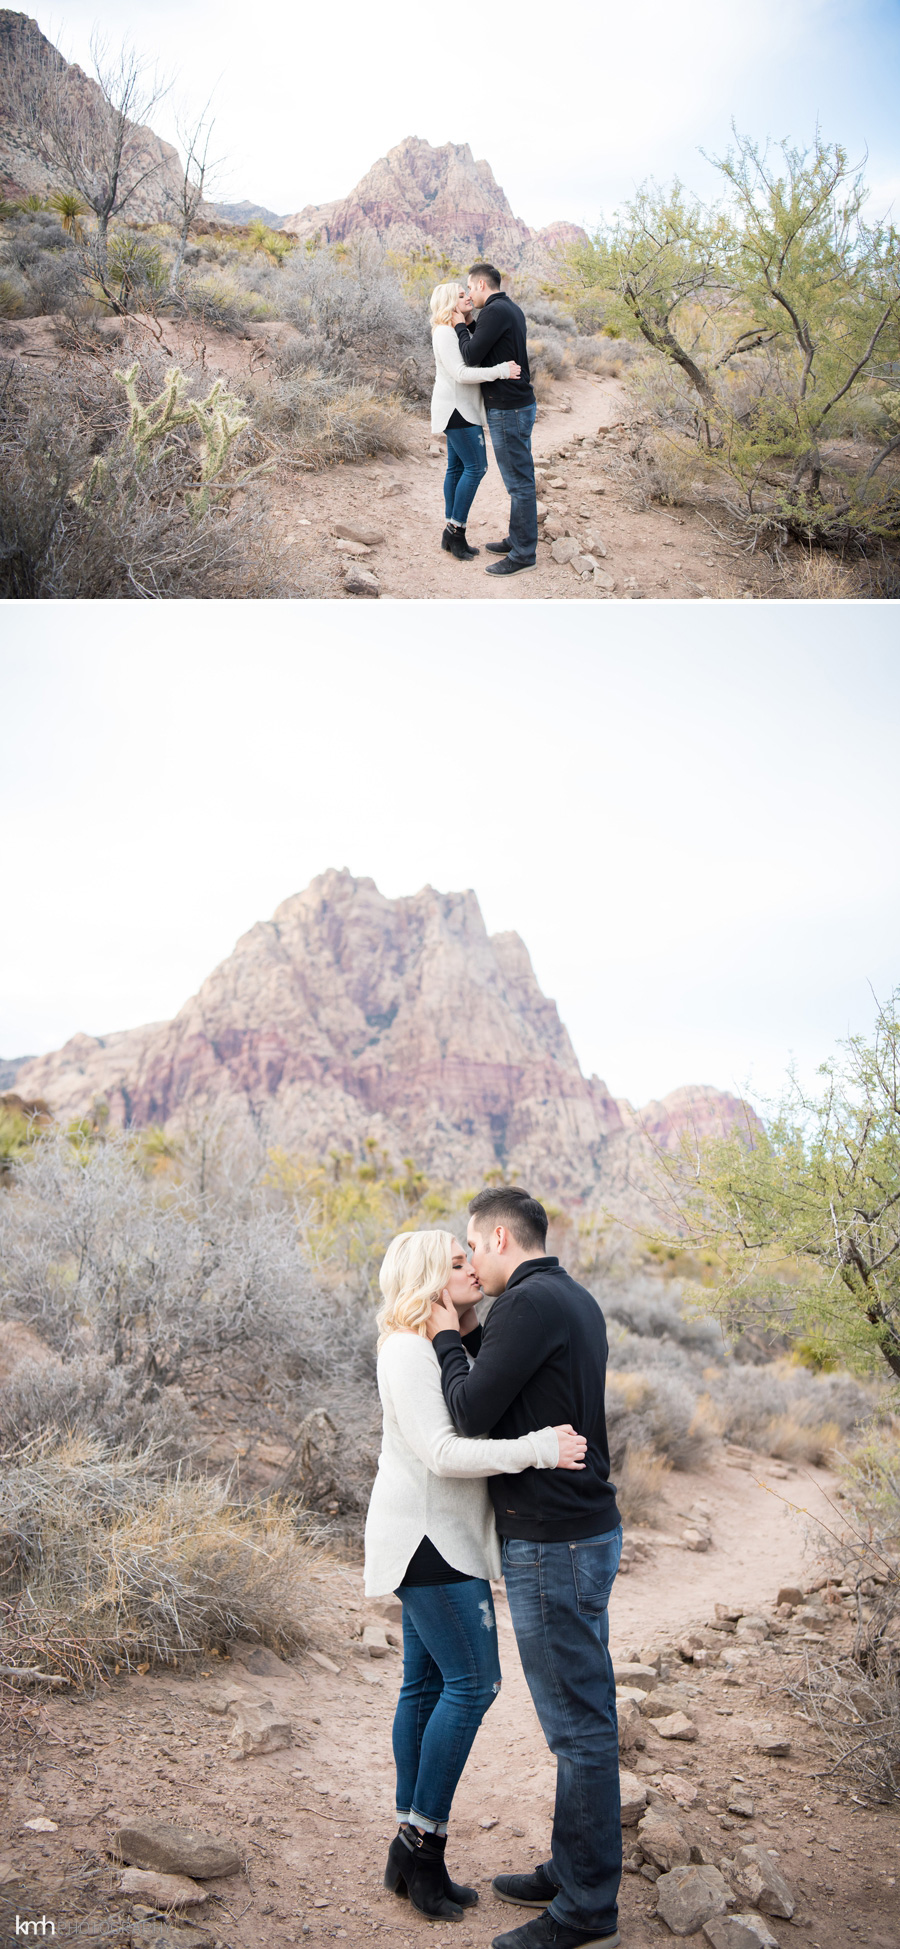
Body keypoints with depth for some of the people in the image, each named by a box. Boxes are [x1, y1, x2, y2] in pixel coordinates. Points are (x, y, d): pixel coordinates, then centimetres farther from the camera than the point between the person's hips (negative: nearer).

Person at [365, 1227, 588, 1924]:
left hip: (441, 1538, 9)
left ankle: (413, 1852, 18)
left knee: (427, 1684, 11)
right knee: (473, 1682, -8)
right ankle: (423, 1839, 2)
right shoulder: (408, 1350, -17)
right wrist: (539, 1448, -30)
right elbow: (441, 1453, -25)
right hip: (427, 1536, -9)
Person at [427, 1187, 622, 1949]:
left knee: (578, 1724, -2)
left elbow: (471, 1412, -18)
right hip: (583, 1532, 10)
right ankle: (571, 1872, 29)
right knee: (583, 1717, 17)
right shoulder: (575, 1300, 12)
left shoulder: (530, 1302, -18)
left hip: (553, 1544, -10)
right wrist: (468, 1333, 8)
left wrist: (445, 1340, -3)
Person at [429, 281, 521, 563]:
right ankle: (456, 529, -6)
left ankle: (452, 534, 11)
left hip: (465, 408, 10)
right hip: (455, 409, -10)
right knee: (476, 466, -12)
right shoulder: (444, 333, -15)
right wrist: (501, 371, -27)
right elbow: (460, 373, -23)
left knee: (457, 468, 9)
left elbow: (473, 365, 21)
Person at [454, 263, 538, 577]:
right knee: (518, 481, 16)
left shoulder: (495, 311, -16)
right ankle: (516, 540, 26)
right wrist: (470, 325, 12)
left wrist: (461, 326, -2)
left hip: (509, 410, -10)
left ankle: (524, 554, -3)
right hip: (519, 403, 10)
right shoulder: (511, 309, 14)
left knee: (519, 482, -6)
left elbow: (471, 356, -17)